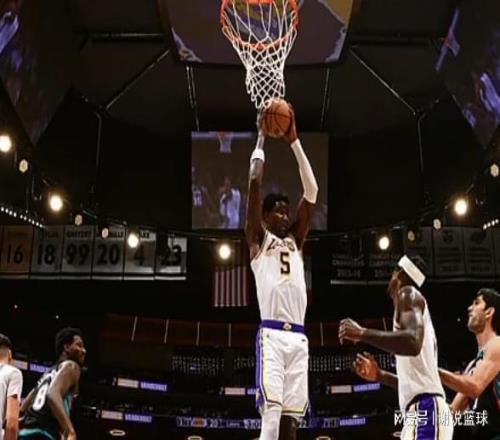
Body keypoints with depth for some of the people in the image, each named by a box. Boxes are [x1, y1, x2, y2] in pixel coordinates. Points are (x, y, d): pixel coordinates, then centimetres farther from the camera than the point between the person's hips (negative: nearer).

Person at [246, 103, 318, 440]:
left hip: (299, 337, 5)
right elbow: (255, 183, 1)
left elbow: (312, 191, 17)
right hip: (272, 335, -5)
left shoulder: (295, 241, 23)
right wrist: (262, 138, 11)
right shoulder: (258, 239, 10)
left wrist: (294, 141, 15)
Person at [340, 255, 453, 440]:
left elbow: (412, 343, -22)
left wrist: (361, 333, -15)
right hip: (421, 410, 10)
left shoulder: (408, 293, 1)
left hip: (424, 409, -10)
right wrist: (380, 375, 32)